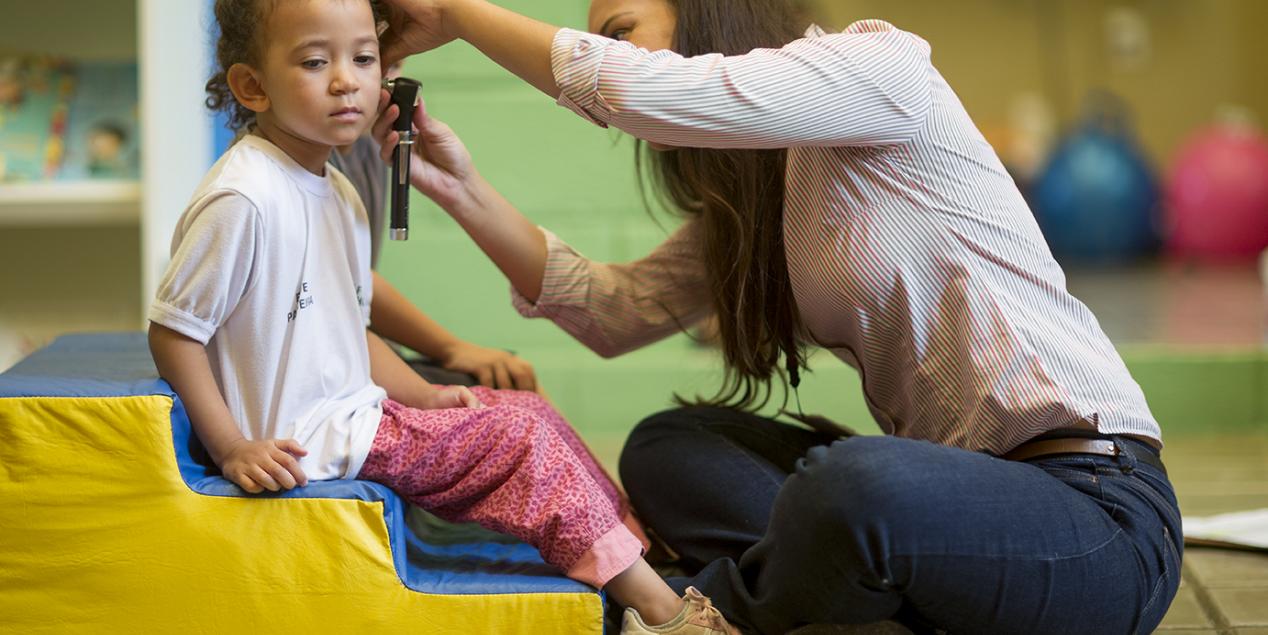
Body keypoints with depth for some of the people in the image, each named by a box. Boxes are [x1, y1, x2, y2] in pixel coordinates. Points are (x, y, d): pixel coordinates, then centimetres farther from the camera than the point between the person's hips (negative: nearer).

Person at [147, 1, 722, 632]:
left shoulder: (336, 194, 10)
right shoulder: (242, 199, -20)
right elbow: (173, 332, -18)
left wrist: (423, 395, 6)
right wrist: (233, 449, -22)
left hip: (352, 410, 10)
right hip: (304, 442, -10)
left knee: (525, 409, 10)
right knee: (520, 438, -10)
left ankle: (635, 540, 18)